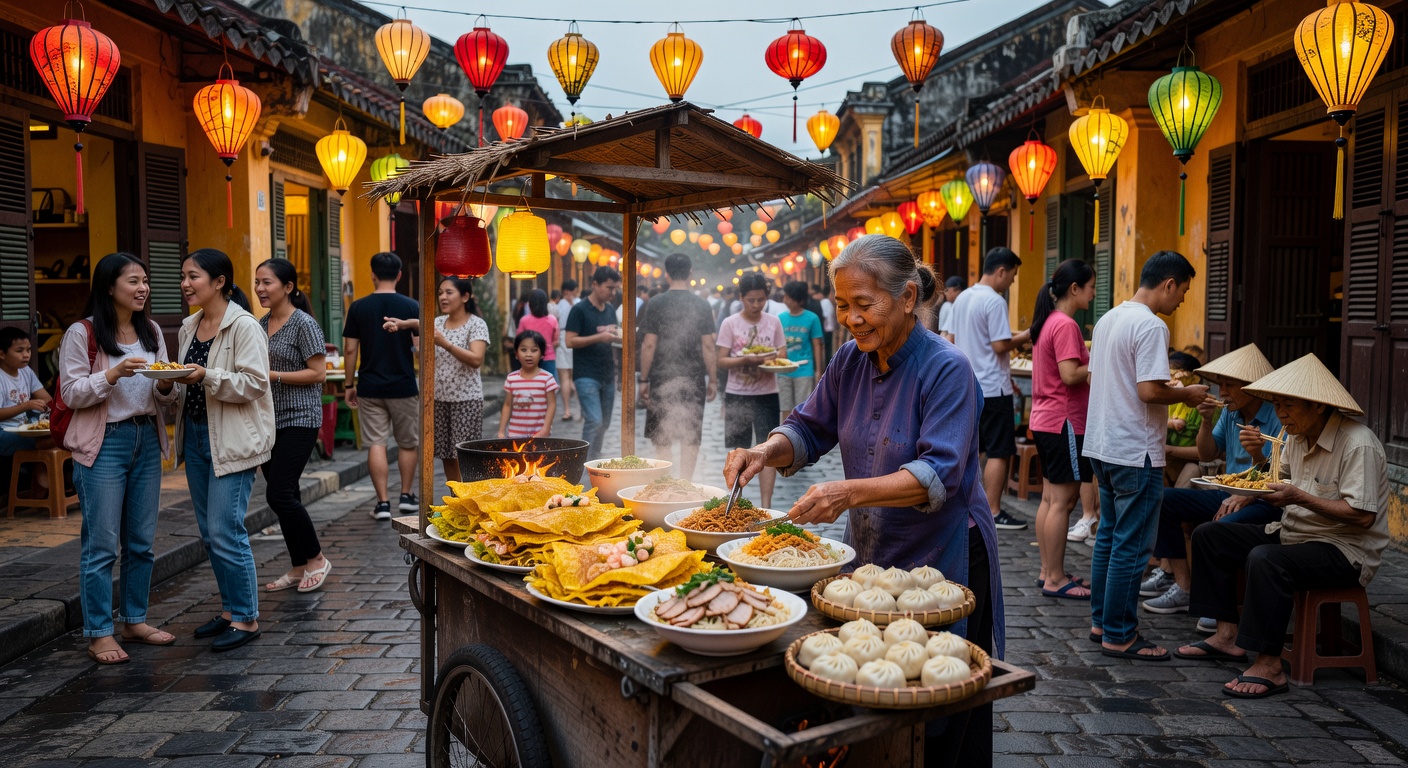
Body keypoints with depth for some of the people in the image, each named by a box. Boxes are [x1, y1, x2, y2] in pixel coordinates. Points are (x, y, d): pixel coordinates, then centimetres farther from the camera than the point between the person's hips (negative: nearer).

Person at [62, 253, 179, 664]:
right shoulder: (82, 333, -6)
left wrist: (165, 386, -8)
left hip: (147, 439, 6)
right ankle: (99, 634, 6)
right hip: (104, 444, -6)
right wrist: (114, 374, -21)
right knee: (101, 544, -3)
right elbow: (71, 393, -8)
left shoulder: (152, 332, 11)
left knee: (141, 541, 12)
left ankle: (135, 620, 24)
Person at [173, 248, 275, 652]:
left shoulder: (244, 327, -12)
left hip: (233, 440, -8)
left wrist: (207, 377, -27)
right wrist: (173, 383, 2)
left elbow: (254, 383, -18)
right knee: (210, 532, 13)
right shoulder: (189, 327, 13)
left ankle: (246, 618, 5)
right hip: (196, 435, 9)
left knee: (225, 531, -8)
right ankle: (230, 608, 26)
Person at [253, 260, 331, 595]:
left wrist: (273, 375, -18)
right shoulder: (261, 324, 12)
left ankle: (316, 558, 6)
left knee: (279, 494, -12)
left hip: (299, 419, -7)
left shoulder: (304, 324, -10)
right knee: (285, 495, 10)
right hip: (269, 419, 8)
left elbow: (318, 373, -14)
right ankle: (299, 568, 20)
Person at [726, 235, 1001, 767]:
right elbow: (810, 430, 8)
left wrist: (850, 492, -38)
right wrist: (766, 453, -13)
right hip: (870, 556, 6)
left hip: (941, 563, -6)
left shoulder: (947, 370, -18)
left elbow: (939, 475, -27)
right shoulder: (851, 360, 2)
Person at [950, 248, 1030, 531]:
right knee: (999, 452, -2)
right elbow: (1001, 345, -20)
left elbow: (952, 338, 16)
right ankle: (994, 513, 0)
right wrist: (1024, 337, -4)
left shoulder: (963, 298, 10)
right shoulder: (995, 301, -17)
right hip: (992, 388, -9)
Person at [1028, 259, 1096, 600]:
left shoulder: (1048, 321, 13)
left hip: (1045, 419, 10)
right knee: (1063, 500, -4)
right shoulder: (1066, 325, -16)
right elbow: (1070, 375, -24)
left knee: (1051, 498, 14)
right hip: (1064, 422, -10)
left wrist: (1088, 356, 11)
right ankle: (1056, 579, 2)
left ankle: (1048, 571, 21)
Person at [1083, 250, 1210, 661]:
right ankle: (1119, 636, 6)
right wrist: (1187, 394, -5)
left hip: (1102, 445, 9)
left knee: (1109, 535, 17)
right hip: (1136, 452, -9)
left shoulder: (1107, 319, 12)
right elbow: (1149, 390, -24)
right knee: (1131, 546, -1)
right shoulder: (1151, 326, -16)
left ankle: (1101, 621, 26)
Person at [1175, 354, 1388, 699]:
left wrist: (1299, 498, -30)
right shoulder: (1297, 436, 7)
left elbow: (1363, 516, -26)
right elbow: (1282, 481, 20)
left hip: (1347, 550, -10)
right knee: (1209, 535, 5)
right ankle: (1228, 635, 4)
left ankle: (1269, 666, -27)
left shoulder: (1358, 445, -20)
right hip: (1291, 534, 10)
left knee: (1264, 559, -37)